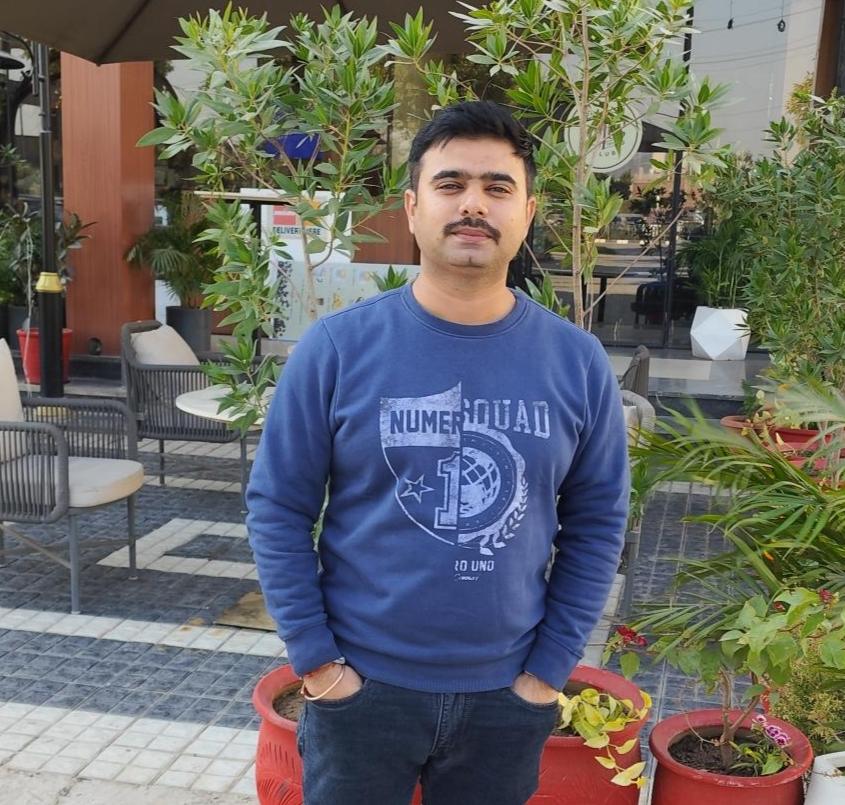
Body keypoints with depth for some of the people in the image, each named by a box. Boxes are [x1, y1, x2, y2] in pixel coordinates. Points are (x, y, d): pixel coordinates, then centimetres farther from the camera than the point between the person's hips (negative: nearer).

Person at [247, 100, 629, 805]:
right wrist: (315, 660, -7)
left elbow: (597, 525, 1)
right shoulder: (337, 348, -11)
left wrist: (549, 668, -1)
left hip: (507, 696, 2)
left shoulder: (578, 362, -6)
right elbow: (278, 509, -6)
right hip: (361, 686, -1)